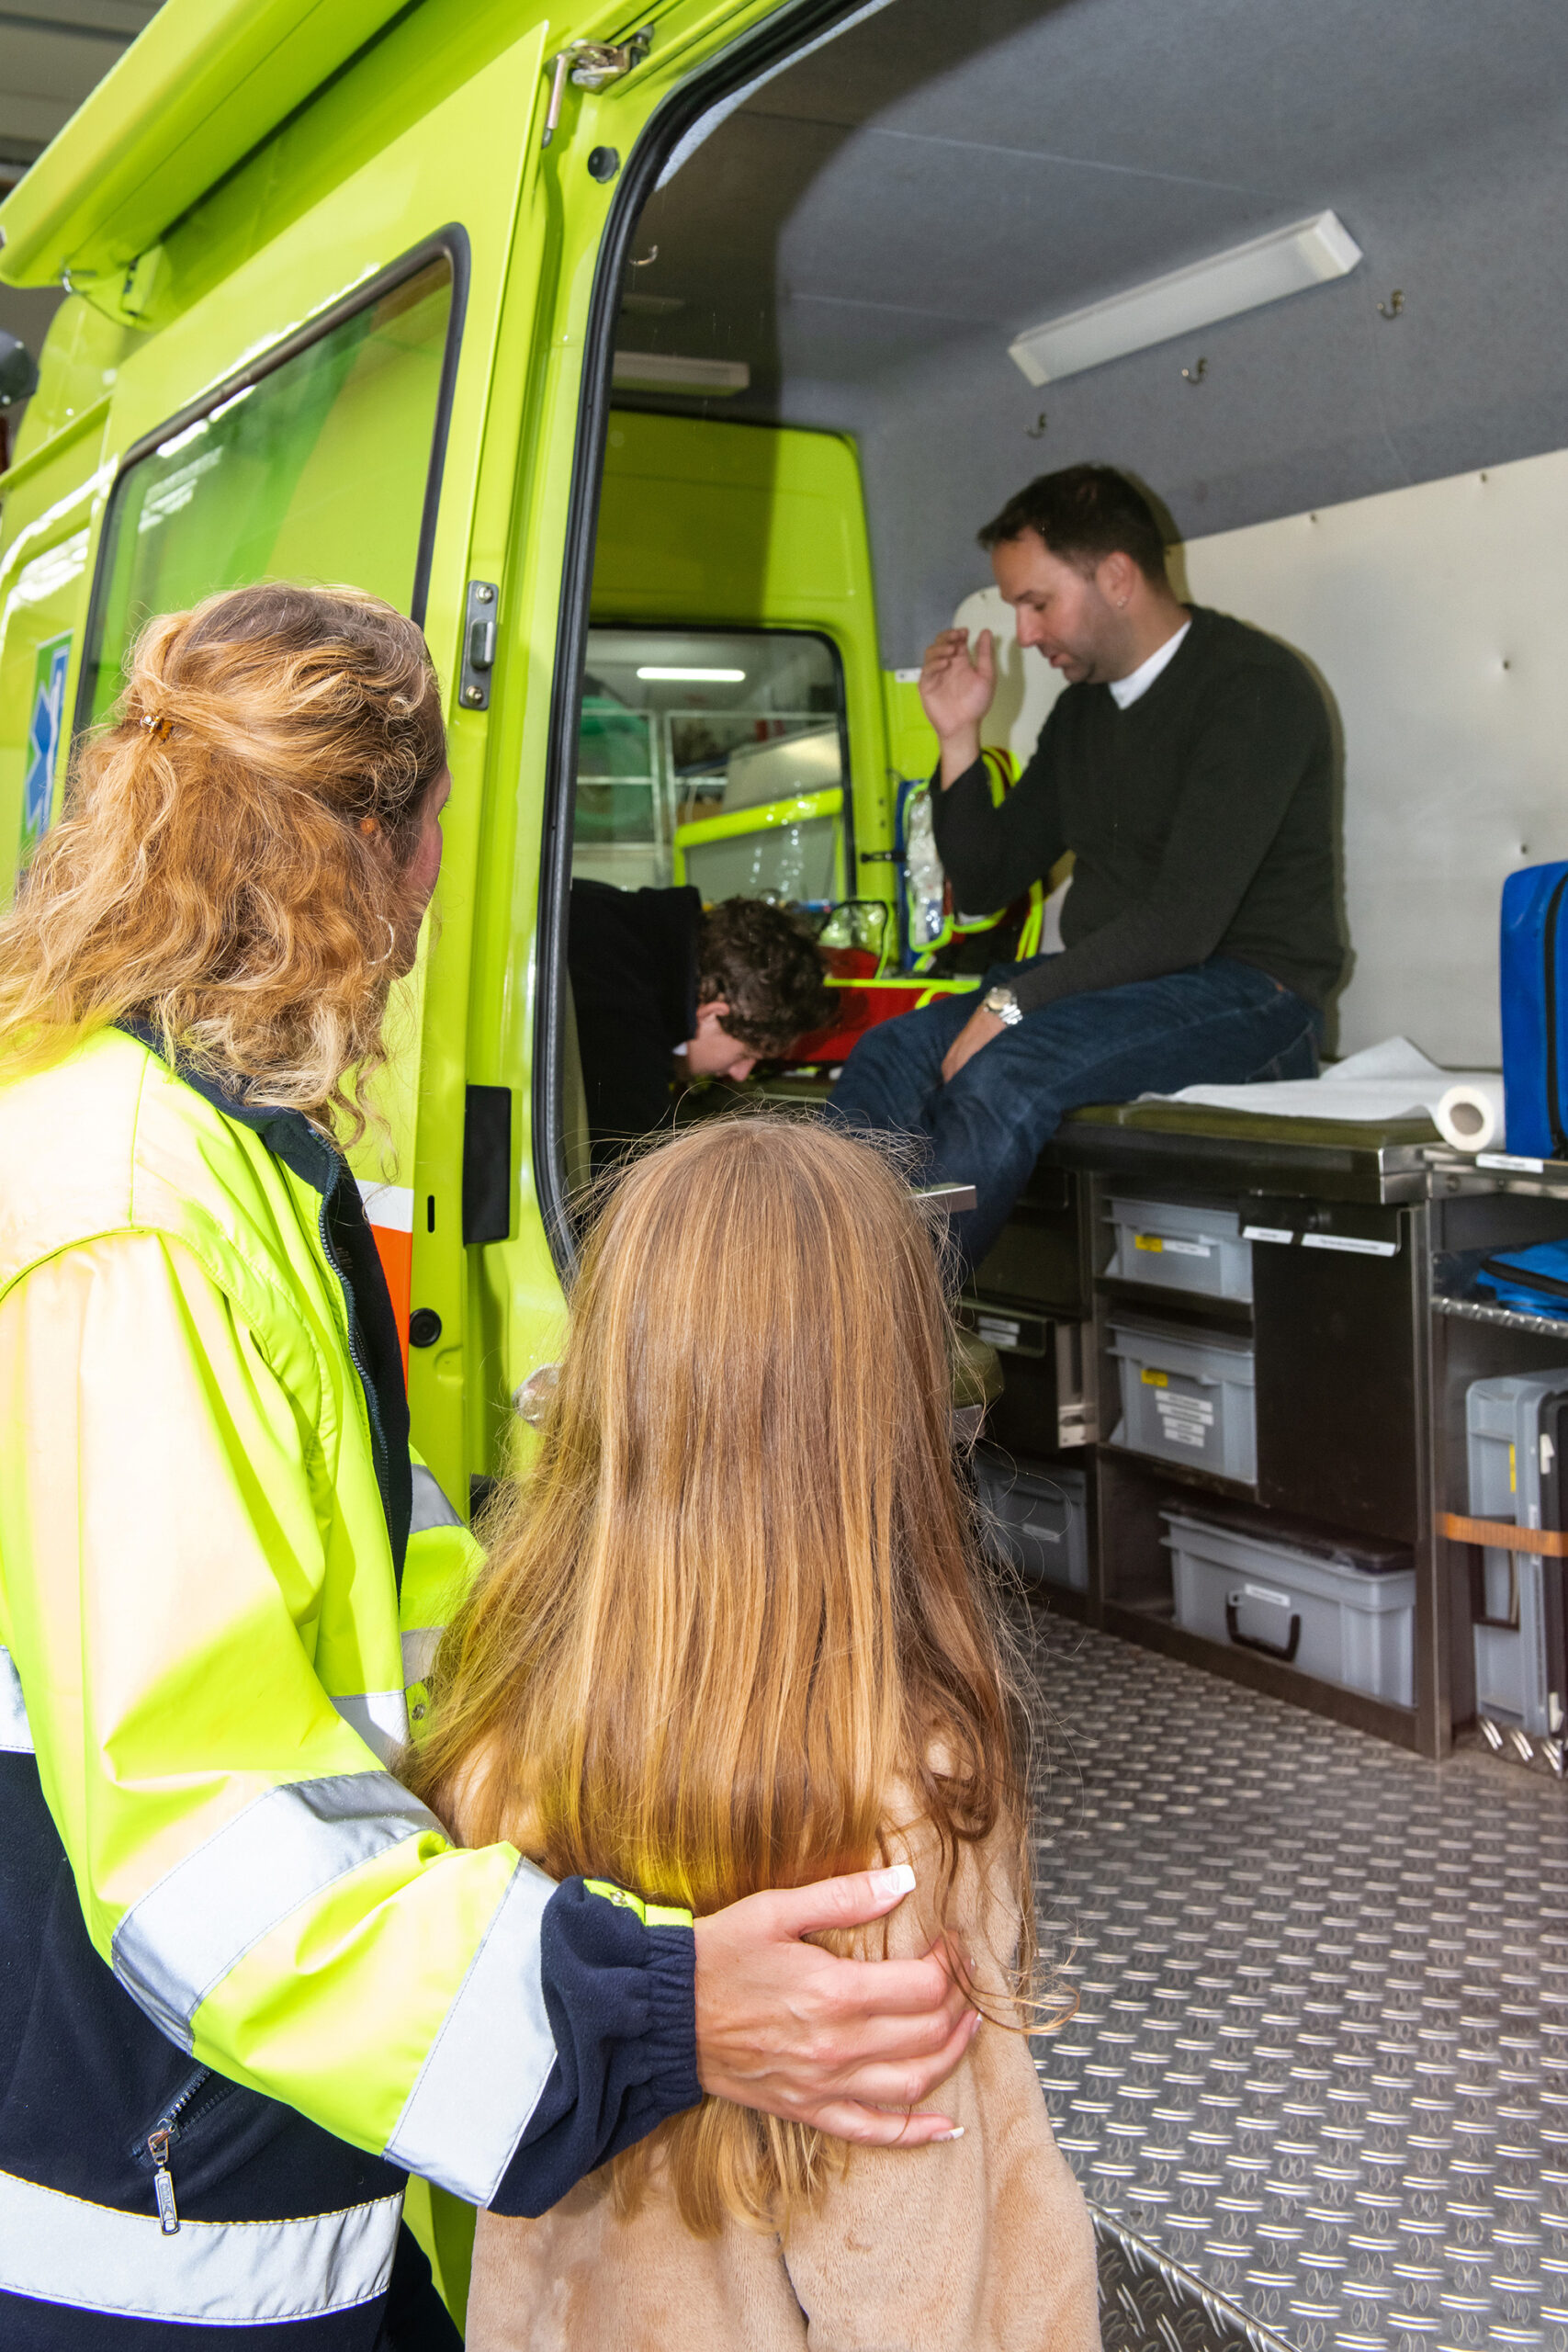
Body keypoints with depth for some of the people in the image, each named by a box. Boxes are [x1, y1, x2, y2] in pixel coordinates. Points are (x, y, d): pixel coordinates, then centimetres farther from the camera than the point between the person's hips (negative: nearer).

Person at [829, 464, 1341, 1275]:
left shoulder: (1253, 685, -11)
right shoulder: (1083, 708, 15)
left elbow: (1185, 921, -21)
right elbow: (983, 882, 19)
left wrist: (1012, 1001, -21)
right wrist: (959, 738, 6)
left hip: (1248, 991, -8)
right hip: (1116, 987, 8)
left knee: (1005, 1071, -32)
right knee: (891, 1053, -16)